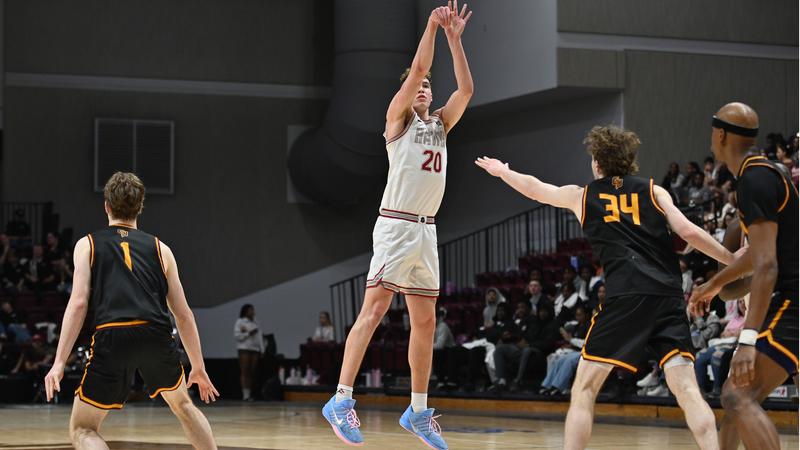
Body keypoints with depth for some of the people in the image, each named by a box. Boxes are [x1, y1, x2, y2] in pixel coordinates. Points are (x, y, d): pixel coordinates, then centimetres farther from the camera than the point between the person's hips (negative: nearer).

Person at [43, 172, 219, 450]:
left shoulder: (88, 244, 17)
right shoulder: (160, 248, 22)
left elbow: (78, 303, 3)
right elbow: (183, 314, 20)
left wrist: (59, 362, 0)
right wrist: (198, 367, 28)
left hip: (112, 336, -3)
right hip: (156, 334, 3)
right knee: (183, 405, 31)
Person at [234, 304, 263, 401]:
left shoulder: (256, 324, 19)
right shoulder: (240, 322, 4)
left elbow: (259, 338, 16)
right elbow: (236, 335, -5)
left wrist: (262, 350, 7)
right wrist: (248, 334, -13)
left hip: (255, 349, 5)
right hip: (244, 349, -5)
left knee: (252, 372, -1)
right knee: (244, 372, -9)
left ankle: (249, 394, -1)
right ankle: (245, 394, -14)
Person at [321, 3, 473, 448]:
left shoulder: (440, 124, 18)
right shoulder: (398, 119, 2)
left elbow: (466, 89, 6)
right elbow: (418, 68, -11)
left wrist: (455, 38, 3)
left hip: (427, 231, 7)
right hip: (395, 225, -7)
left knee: (425, 320, 8)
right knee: (374, 308, -16)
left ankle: (419, 412, 14)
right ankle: (342, 399, -21)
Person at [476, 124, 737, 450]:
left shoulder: (582, 196, 19)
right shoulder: (654, 191, 18)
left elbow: (535, 189, 37)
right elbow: (689, 232, 5)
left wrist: (502, 172, 55)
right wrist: (736, 262, 12)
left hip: (624, 295, -2)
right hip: (668, 295, 2)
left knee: (584, 390, 5)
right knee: (687, 389, -2)